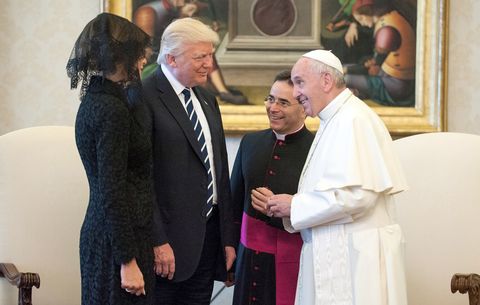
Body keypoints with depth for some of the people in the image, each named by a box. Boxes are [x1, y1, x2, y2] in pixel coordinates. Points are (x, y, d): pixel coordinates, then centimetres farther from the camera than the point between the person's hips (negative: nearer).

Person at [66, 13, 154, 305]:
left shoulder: (94, 101, 11)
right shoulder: (112, 111, -17)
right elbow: (112, 193, -20)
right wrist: (128, 262, -19)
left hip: (99, 233, 10)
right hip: (120, 238, -10)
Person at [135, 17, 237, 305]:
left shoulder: (208, 100, 15)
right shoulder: (145, 98, -11)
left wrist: (229, 238, 14)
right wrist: (157, 242, -19)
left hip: (209, 233, 7)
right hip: (169, 238, -7)